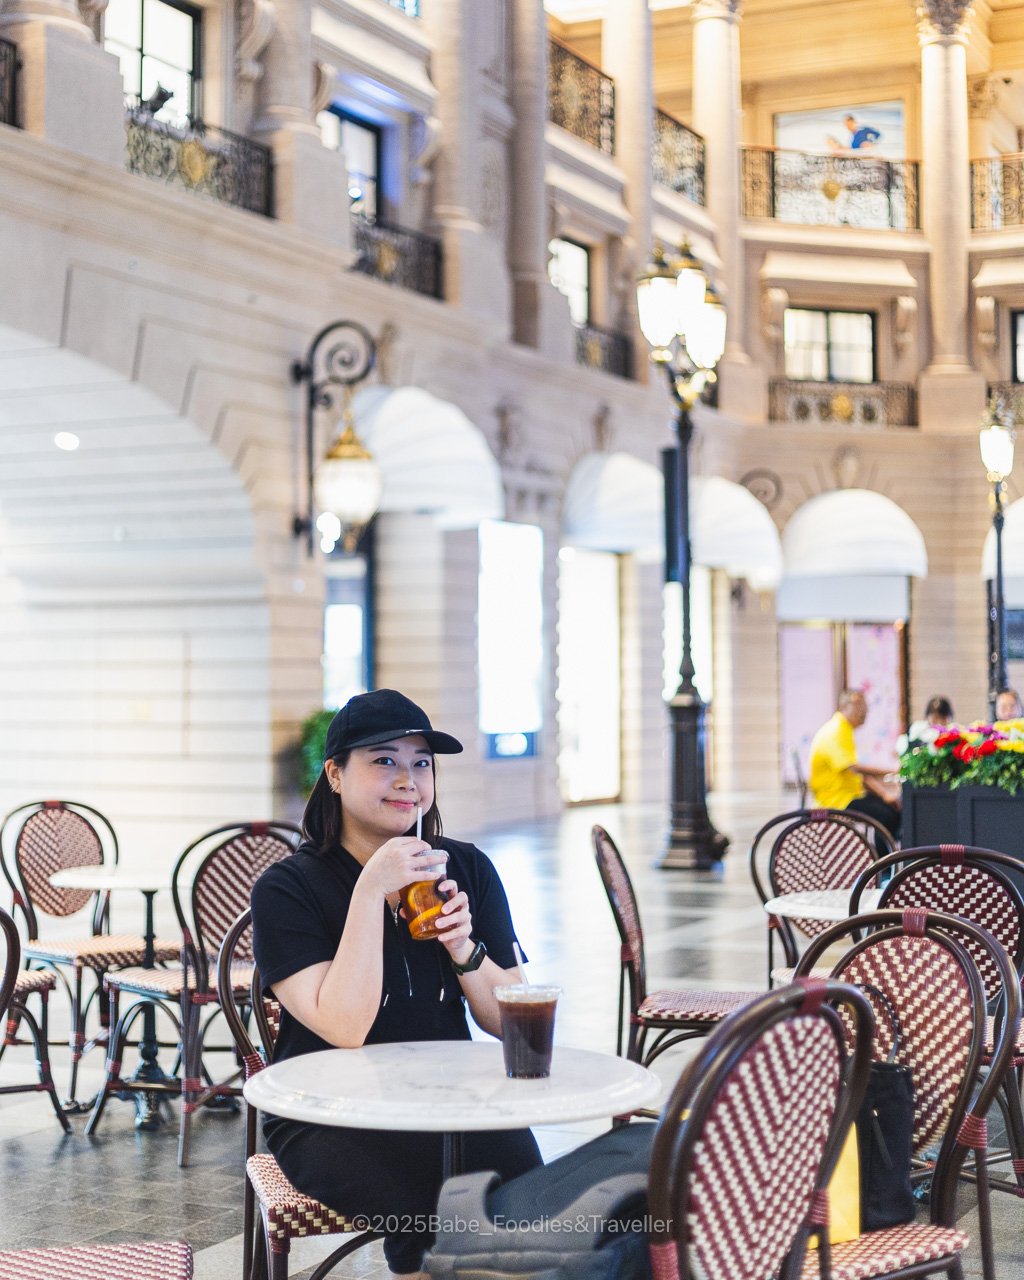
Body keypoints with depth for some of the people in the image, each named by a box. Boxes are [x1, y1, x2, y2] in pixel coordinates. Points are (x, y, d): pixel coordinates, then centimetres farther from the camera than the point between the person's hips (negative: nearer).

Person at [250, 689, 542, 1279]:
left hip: (448, 1100, 4)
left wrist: (464, 950, -11)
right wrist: (372, 890, -19)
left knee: (524, 1185, -26)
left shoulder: (466, 869, 7)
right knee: (432, 1209, -30)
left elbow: (508, 1022, 8)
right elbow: (344, 1028, -18)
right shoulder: (287, 888, -5)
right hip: (330, 1116, -3)